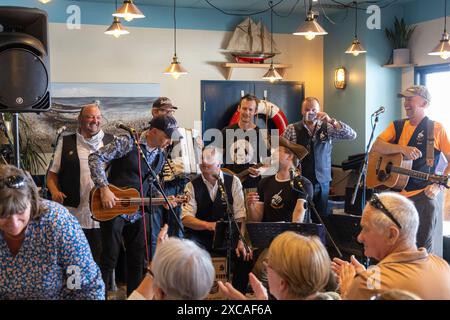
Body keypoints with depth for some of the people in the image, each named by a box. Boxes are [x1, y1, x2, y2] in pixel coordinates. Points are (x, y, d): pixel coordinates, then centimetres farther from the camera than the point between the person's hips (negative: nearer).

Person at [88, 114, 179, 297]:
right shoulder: (128, 143, -12)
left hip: (137, 214, 7)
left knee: (137, 259, 12)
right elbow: (95, 158, -17)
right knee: (110, 258, -2)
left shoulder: (160, 158, 9)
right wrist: (104, 189, -23)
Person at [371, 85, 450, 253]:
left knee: (423, 247, -2)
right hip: (394, 192, 4)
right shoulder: (397, 126, 10)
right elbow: (376, 146, -4)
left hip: (423, 195, -4)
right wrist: (402, 148, -18)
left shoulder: (436, 129, -1)